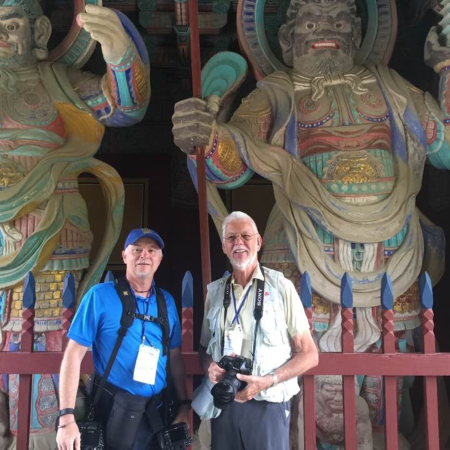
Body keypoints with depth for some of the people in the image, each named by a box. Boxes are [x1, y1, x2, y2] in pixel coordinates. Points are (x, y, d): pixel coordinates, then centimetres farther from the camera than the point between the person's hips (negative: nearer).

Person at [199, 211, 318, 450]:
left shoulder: (280, 287, -6)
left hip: (267, 405, -3)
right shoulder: (215, 292, 5)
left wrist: (267, 381, -17)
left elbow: (309, 354, -4)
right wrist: (210, 367, -7)